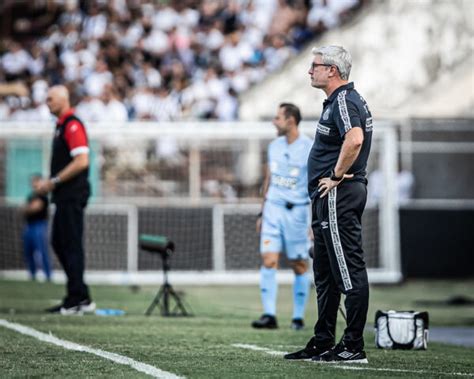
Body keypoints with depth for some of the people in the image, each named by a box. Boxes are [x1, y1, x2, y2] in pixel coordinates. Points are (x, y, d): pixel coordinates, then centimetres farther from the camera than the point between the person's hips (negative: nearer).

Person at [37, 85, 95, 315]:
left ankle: (77, 300, -6)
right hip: (64, 196, 10)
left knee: (71, 245, -8)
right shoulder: (61, 125, 18)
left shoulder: (72, 125, -13)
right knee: (59, 243, 12)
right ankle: (81, 298, 15)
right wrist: (51, 184, 14)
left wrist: (54, 181, -18)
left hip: (72, 196, -10)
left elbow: (81, 161, -21)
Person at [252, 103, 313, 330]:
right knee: (268, 260, -9)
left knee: (299, 266, 2)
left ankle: (298, 317, 13)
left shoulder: (310, 149, -8)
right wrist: (262, 213, 18)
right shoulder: (274, 146, 10)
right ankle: (269, 315, -10)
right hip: (273, 209, 4)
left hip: (297, 211, -4)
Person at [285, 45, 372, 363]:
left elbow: (355, 139, -32)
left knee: (349, 270, -9)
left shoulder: (344, 101, -15)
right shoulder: (340, 100, 19)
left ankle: (354, 347, -9)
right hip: (329, 202, 11)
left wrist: (337, 176, -22)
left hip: (339, 195, -11)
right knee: (326, 273, 15)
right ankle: (323, 344, 22)